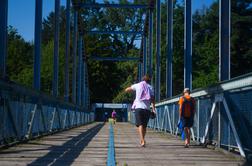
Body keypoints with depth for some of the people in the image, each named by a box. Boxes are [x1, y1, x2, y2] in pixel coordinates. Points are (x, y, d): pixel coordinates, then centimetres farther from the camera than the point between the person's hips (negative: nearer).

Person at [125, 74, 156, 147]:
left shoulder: (138, 85, 12)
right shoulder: (150, 87, 12)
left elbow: (126, 90, 22)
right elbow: (153, 99, 0)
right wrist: (153, 108, -3)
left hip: (138, 107, -2)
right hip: (147, 108, 2)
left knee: (140, 125, -10)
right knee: (144, 126, 13)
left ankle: (142, 141, -27)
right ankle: (142, 141, 22)